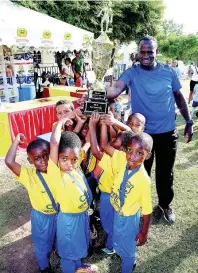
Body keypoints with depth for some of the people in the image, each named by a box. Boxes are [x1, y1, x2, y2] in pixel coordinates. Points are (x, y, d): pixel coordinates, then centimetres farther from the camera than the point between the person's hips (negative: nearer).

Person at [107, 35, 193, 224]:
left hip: (167, 133, 1)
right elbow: (115, 88, -25)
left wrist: (189, 121, 5)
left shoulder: (169, 72, -1)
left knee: (165, 173, 15)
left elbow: (179, 97, 8)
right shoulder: (132, 73, -7)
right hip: (142, 133, -1)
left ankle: (165, 205, 39)